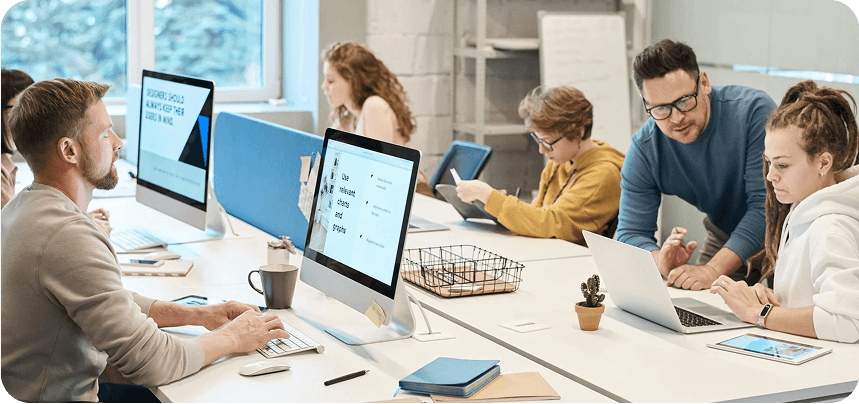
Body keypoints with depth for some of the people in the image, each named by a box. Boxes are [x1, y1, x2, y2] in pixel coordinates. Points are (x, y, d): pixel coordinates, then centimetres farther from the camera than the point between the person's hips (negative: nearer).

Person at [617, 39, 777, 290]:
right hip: (724, 238, 4)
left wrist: (713, 269, -40)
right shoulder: (644, 150, -14)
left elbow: (767, 204, -29)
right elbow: (631, 233, -12)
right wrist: (662, 262, -36)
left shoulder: (754, 111, -26)